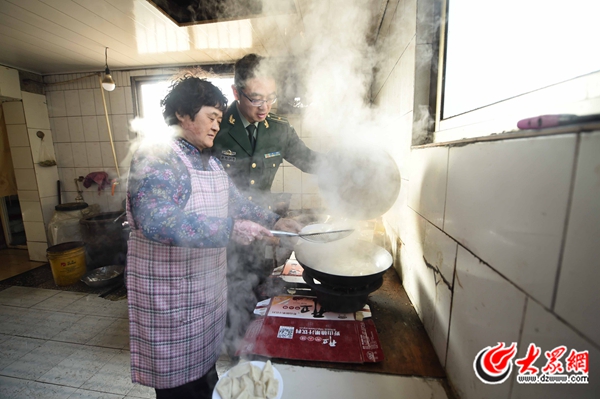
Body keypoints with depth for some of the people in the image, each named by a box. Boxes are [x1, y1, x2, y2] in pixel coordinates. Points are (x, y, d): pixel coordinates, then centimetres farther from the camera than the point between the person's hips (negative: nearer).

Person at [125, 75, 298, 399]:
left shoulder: (208, 159, 9)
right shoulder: (155, 157, -18)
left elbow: (234, 201, 13)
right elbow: (156, 222, -31)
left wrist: (273, 220, 2)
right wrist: (229, 229, -34)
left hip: (208, 281, 8)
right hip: (171, 290, -7)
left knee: (205, 358, 25)